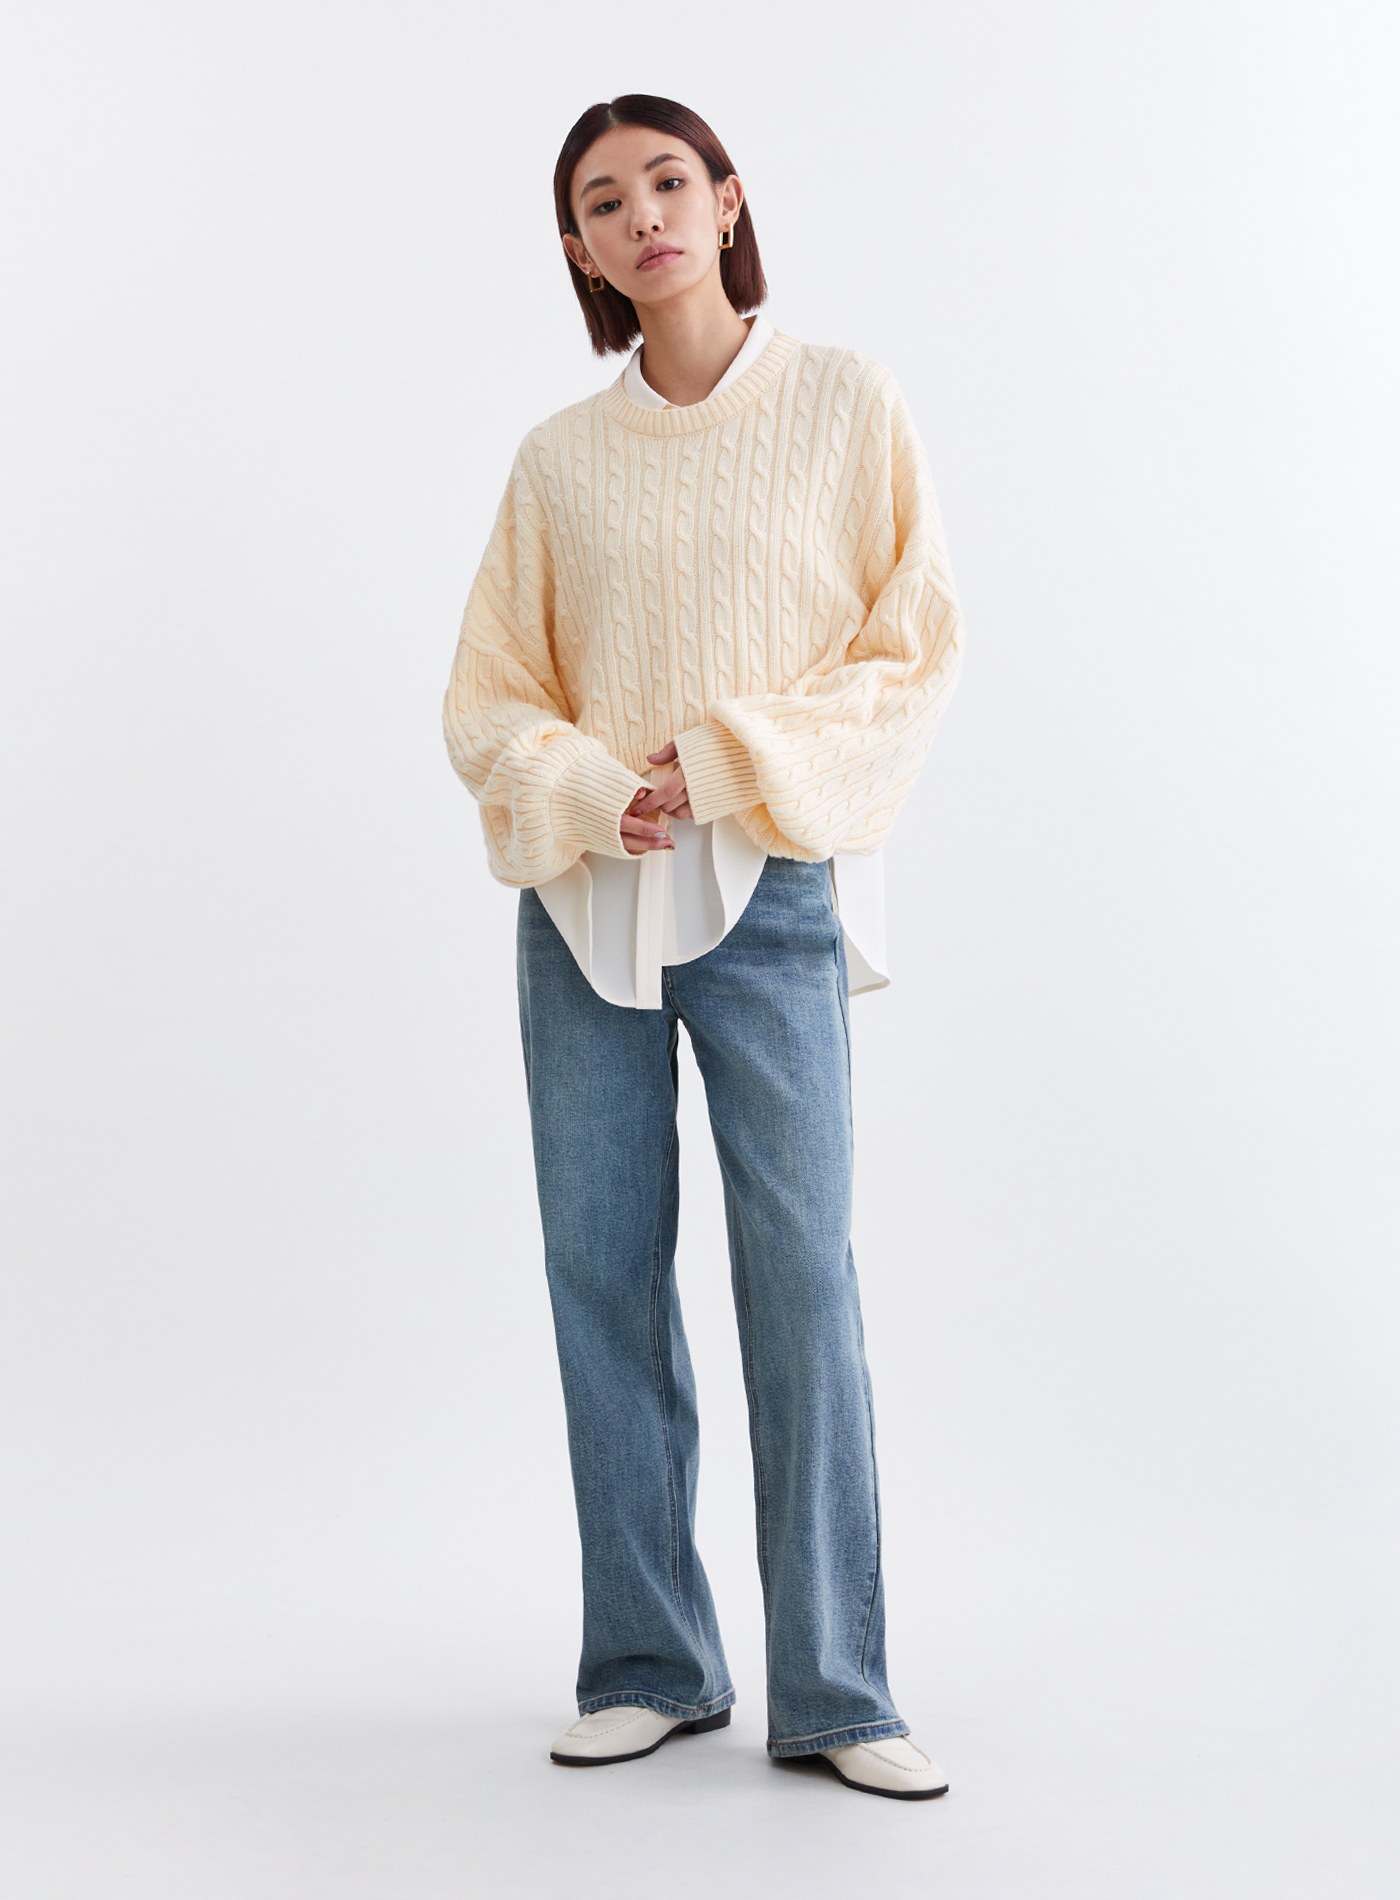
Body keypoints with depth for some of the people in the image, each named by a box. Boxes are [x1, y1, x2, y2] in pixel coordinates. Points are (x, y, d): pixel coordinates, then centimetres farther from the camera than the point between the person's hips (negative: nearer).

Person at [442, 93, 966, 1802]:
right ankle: (650, 1665, 16)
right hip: (581, 899, 3)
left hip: (763, 893, -2)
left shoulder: (847, 406, 4)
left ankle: (832, 1692, 4)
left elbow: (913, 652, 0)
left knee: (802, 1272, -7)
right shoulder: (558, 458, 9)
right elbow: (486, 693, 10)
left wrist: (728, 761, -10)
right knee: (603, 1274, 4)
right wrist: (582, 792, -9)